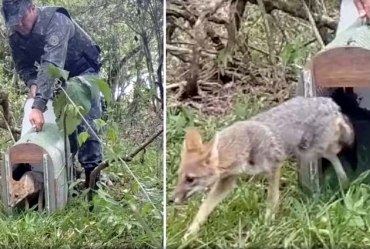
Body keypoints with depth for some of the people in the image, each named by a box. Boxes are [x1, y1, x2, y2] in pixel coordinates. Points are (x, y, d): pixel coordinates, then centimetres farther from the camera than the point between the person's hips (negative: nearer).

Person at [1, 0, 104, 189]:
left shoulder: (54, 20, -36)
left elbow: (51, 64, -47)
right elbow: (23, 66, -3)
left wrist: (38, 105, -56)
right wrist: (33, 83, -27)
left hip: (83, 70, -6)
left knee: (86, 120, -18)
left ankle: (92, 172, -16)